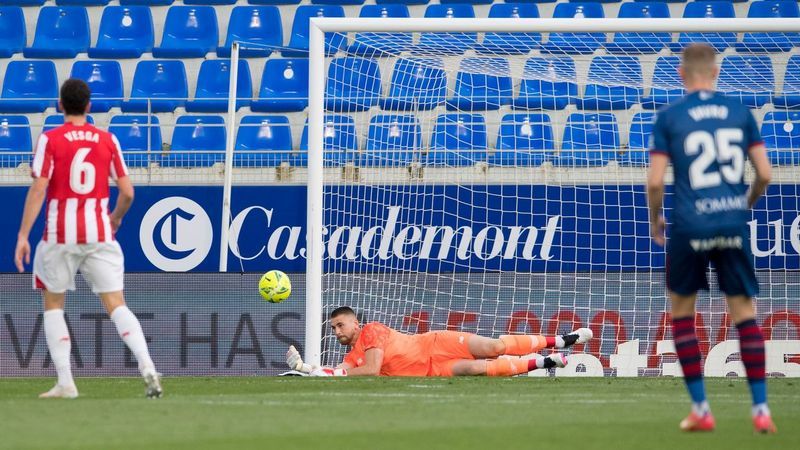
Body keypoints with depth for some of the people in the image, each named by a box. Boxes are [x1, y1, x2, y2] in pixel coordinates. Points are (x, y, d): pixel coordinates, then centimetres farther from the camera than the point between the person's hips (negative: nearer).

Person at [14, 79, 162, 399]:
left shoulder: (50, 140, -3)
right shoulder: (107, 140, 5)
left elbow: (38, 189, -9)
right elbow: (127, 192, 4)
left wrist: (23, 234, -8)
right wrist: (116, 218, 24)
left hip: (60, 234, -2)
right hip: (99, 233, 2)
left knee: (53, 304, 14)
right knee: (116, 305, 1)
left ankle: (65, 383, 6)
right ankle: (148, 369, -19)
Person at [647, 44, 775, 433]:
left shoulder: (669, 117, -2)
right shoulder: (739, 112, 5)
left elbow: (655, 182, -6)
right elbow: (764, 174, 4)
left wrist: (654, 220, 12)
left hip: (690, 226, -2)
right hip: (734, 225, 2)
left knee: (681, 311, 14)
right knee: (744, 313, 8)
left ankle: (700, 409, 10)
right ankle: (761, 410, 3)